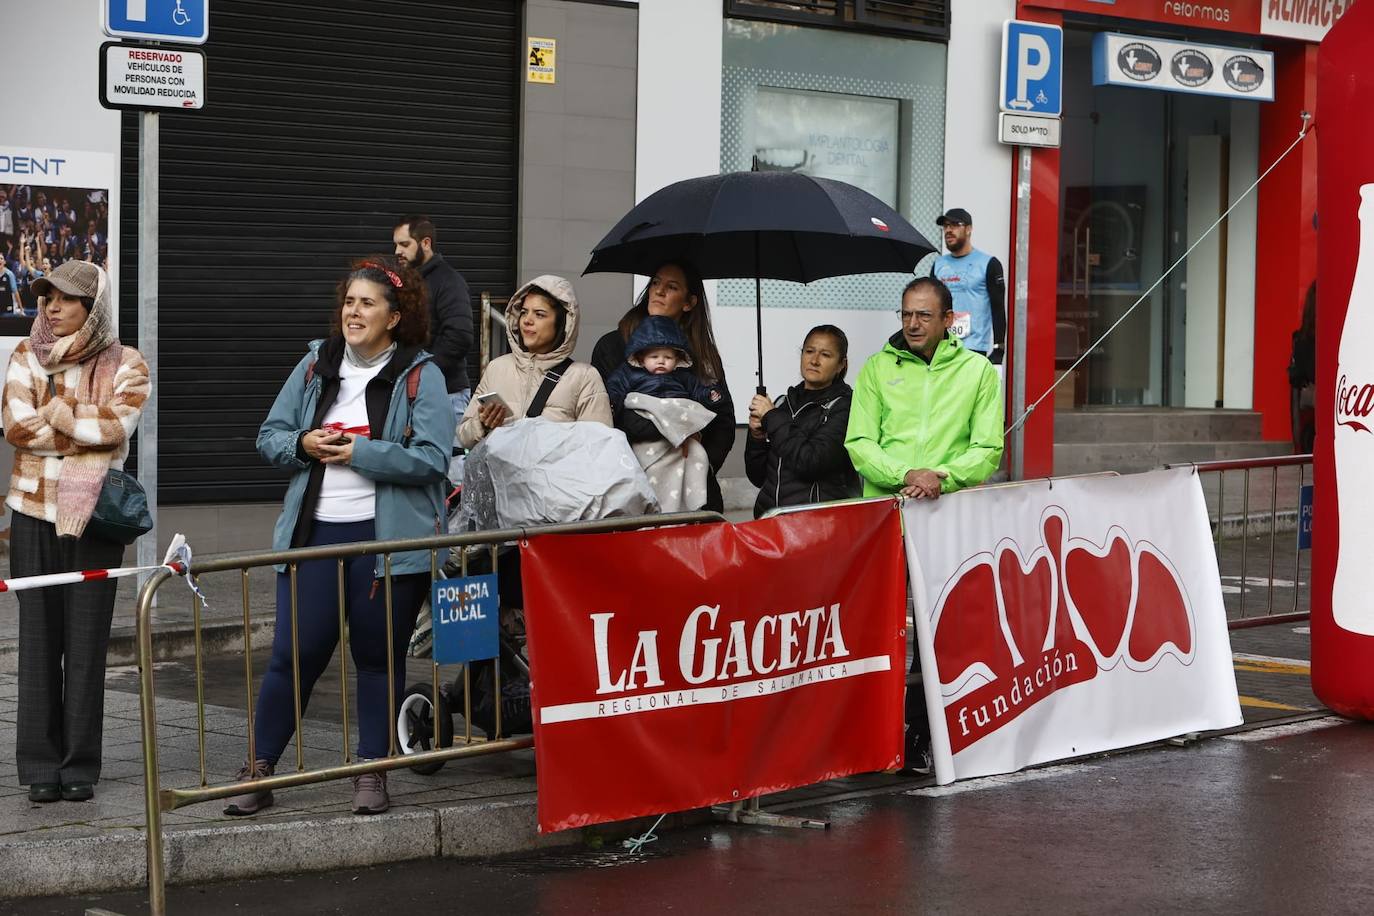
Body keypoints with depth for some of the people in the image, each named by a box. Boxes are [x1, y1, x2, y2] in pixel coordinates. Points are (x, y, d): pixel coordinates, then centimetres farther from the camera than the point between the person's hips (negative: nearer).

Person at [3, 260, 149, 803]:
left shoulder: (124, 365, 2)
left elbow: (118, 423, -15)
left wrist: (49, 412, -9)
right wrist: (85, 427, -11)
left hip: (94, 515, -1)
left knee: (87, 641, 1)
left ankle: (80, 766, 8)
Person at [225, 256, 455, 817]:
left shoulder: (420, 376, -3)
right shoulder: (316, 365, 10)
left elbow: (431, 459, -13)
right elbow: (269, 436, 13)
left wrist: (359, 452, -15)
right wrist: (303, 444, -7)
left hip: (387, 538, -3)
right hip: (315, 532, 3)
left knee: (379, 656, 8)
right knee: (294, 652, 1)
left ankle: (371, 774, 19)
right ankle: (258, 772, 10)